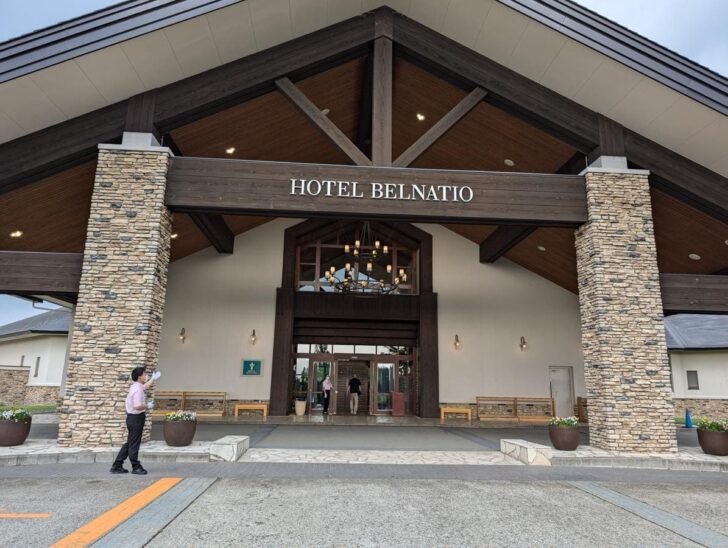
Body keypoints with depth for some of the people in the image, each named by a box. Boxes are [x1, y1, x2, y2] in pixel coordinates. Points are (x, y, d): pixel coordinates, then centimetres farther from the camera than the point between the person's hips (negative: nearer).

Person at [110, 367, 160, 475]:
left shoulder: (136, 386, 11)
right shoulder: (137, 390, -21)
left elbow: (144, 387, 36)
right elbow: (137, 406, -30)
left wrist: (153, 378, 44)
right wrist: (147, 406, -13)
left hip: (132, 417, 10)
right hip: (136, 418, -10)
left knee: (129, 443, 16)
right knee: (134, 444, 1)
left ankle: (117, 466, 21)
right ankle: (136, 467, 11)